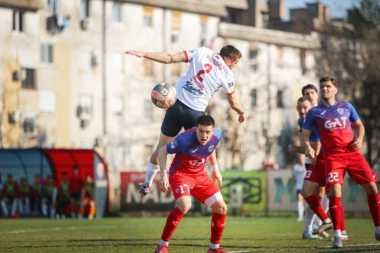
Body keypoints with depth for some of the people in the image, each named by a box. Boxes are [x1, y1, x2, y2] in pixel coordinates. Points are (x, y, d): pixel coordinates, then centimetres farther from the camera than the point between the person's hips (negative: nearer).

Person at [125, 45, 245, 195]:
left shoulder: (202, 52, 1)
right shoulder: (227, 75, -2)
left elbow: (170, 58, -5)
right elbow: (234, 104, 9)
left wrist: (144, 54, -2)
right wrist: (242, 113, 31)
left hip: (176, 106, 2)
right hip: (196, 114, -2)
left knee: (161, 148, 15)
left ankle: (146, 184, 25)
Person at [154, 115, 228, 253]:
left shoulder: (216, 136, -14)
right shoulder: (185, 139, -31)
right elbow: (162, 151, -17)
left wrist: (215, 168, 16)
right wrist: (164, 175, -24)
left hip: (200, 175, 6)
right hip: (180, 173, -6)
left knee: (221, 208, 0)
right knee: (184, 205, -32)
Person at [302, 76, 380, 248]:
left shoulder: (346, 107, 13)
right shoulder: (314, 112, 7)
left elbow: (359, 125, 21)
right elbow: (305, 135, 5)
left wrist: (359, 139, 0)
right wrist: (307, 147, -16)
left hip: (353, 153, 2)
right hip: (332, 156, -2)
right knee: (334, 192, -19)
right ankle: (337, 234, -12)